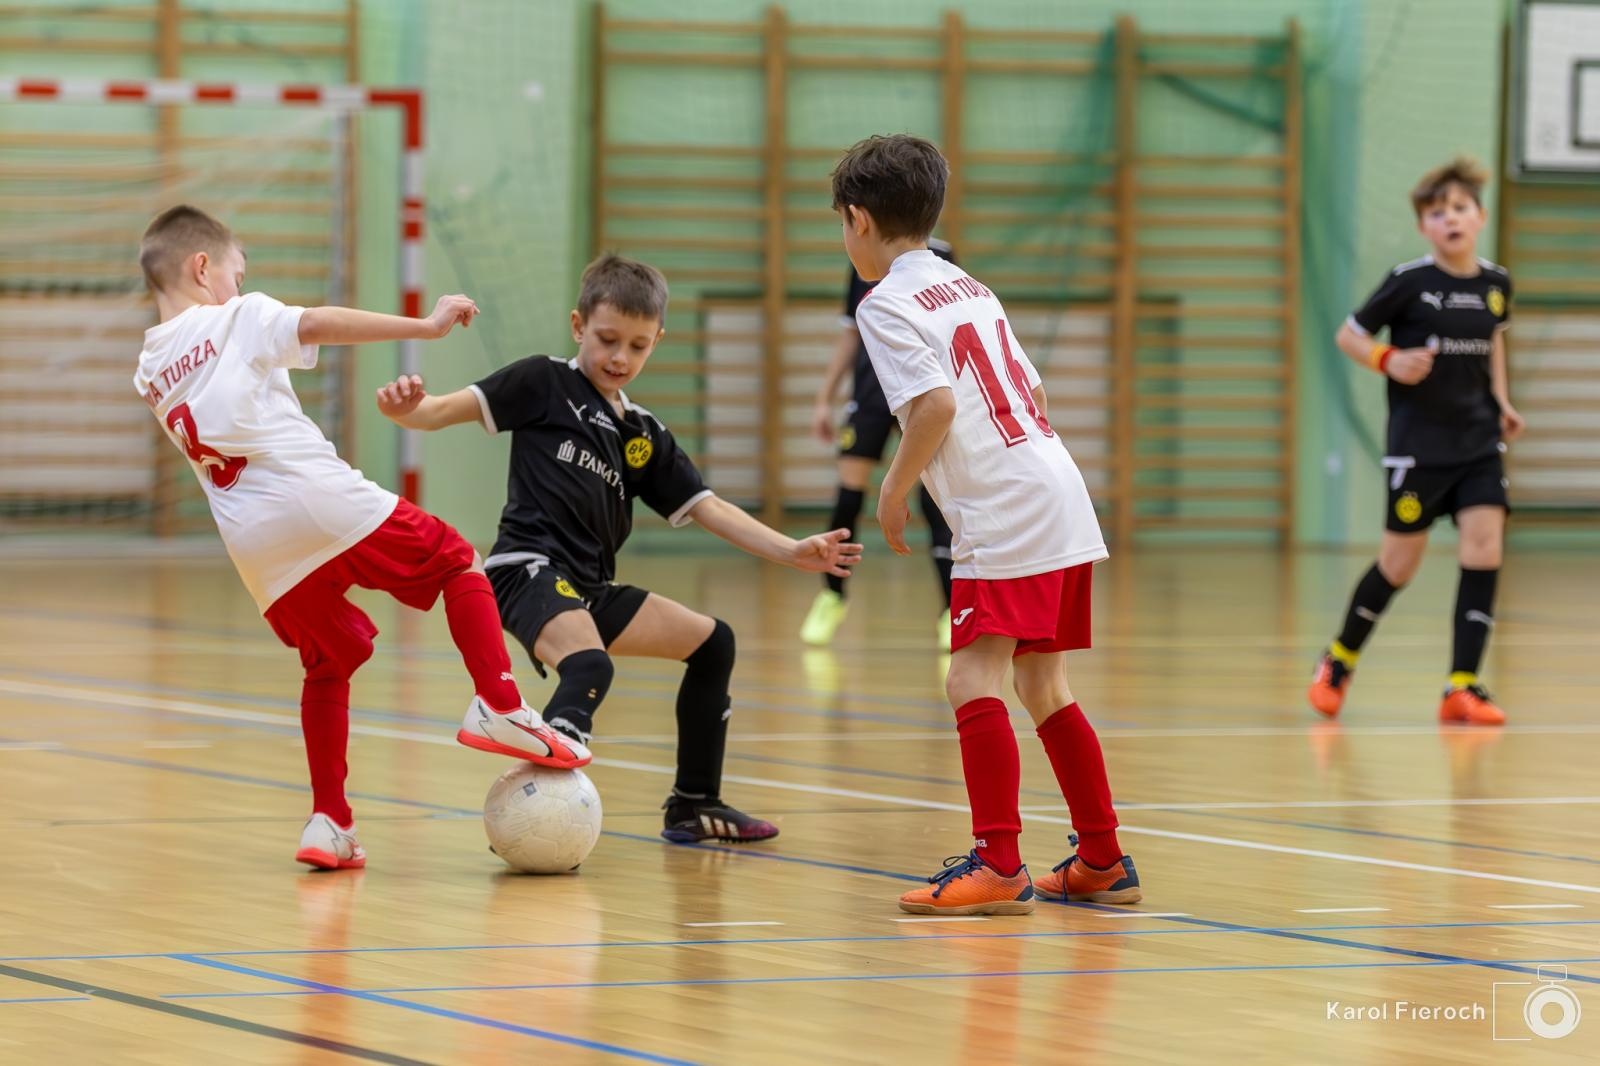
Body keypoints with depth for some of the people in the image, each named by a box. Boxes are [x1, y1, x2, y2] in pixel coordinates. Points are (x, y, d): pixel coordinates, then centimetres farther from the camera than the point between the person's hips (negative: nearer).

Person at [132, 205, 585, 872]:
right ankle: (498, 706, -6)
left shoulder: (149, 375, 18)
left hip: (253, 544, 6)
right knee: (459, 563, 11)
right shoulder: (238, 319, 1)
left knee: (328, 666, 22)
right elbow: (318, 325, -15)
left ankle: (329, 822, 15)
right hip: (323, 503, -6)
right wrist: (422, 326, -19)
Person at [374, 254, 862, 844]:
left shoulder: (644, 434, 16)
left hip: (591, 589, 8)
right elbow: (446, 410, -6)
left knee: (711, 642, 14)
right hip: (530, 569, -8)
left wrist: (792, 551, 4)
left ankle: (694, 804, 24)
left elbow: (707, 508, 14)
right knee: (590, 666, -34)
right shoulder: (544, 384, 0)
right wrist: (406, 407, -30)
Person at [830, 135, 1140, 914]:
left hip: (1004, 517, -9)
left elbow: (936, 404, -19)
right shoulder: (967, 286, 20)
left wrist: (894, 490, -7)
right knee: (1040, 685, 16)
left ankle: (998, 865, -22)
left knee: (973, 678, -13)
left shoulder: (888, 304, -7)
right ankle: (1102, 862, 21)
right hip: (1063, 498, 9)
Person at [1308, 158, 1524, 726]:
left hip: (1480, 442, 4)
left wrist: (1500, 399, 13)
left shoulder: (1496, 282, 1)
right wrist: (1389, 360, -21)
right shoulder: (1408, 282, -12)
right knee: (1399, 563, 4)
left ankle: (1462, 687, -8)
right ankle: (1339, 660, 28)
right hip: (1419, 444, -4)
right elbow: (1348, 335, -2)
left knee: (1484, 546, -12)